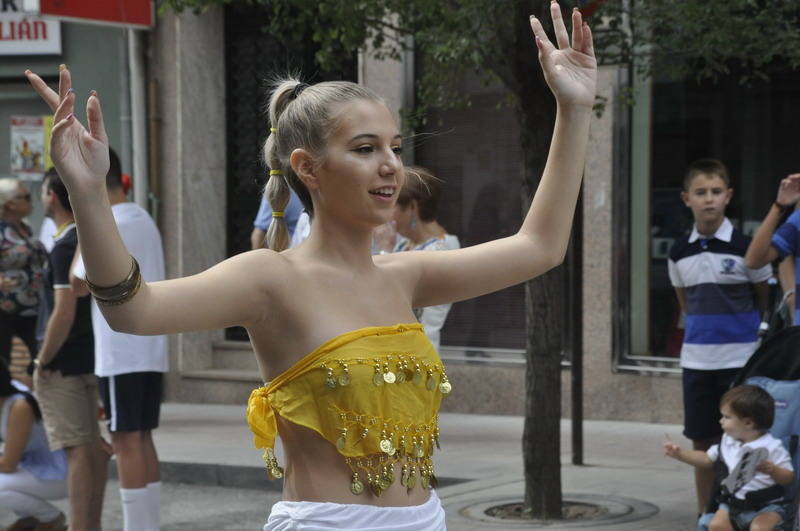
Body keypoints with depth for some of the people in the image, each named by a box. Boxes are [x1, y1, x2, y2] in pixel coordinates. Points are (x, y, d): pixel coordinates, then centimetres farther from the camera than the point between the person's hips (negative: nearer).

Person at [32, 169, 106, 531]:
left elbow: (64, 314, -23)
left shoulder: (65, 247, -18)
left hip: (65, 365, -9)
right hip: (94, 359, 9)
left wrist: (43, 362, -14)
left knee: (78, 450, -8)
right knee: (94, 447, 11)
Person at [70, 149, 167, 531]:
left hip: (121, 353, -9)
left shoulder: (107, 225, -13)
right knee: (142, 438, 12)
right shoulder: (144, 220, 15)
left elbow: (79, 285, -10)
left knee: (126, 442, -6)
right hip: (151, 350, 9)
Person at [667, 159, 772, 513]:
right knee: (703, 442, 9)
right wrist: (700, 330, 11)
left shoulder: (744, 248, -7)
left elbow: (765, 299, 5)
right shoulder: (680, 252, 4)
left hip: (740, 360, -4)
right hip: (696, 360, 4)